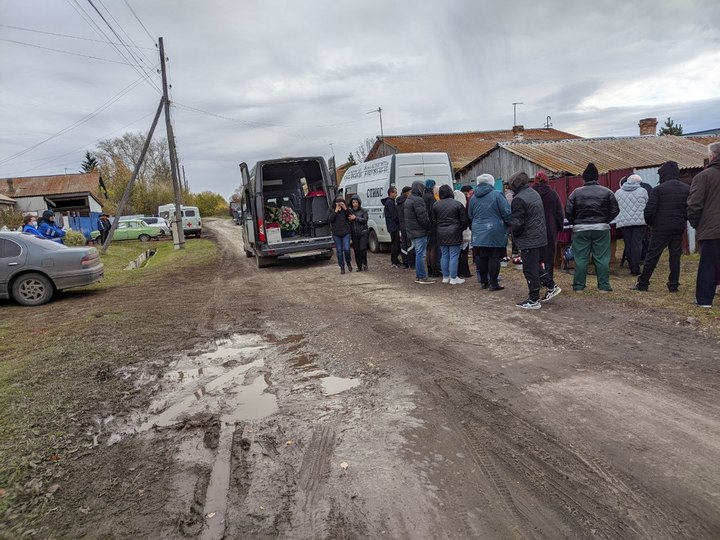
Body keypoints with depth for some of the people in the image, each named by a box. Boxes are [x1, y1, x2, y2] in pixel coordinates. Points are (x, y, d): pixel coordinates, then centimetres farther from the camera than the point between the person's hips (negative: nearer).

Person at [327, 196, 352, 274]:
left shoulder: (346, 209, 4)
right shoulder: (331, 210, 4)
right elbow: (329, 220, -11)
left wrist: (346, 209, -16)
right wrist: (336, 211, -15)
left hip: (346, 233, 0)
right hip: (336, 234, 1)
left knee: (347, 249, -11)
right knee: (339, 251, 3)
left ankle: (348, 262, 18)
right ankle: (342, 267, 14)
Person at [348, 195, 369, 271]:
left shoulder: (363, 211, 1)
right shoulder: (350, 211, 9)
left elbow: (365, 220, -11)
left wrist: (355, 218, -17)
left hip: (363, 233, -3)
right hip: (354, 234, 3)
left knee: (362, 249, -14)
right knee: (356, 251, 4)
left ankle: (364, 264, 5)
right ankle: (359, 267, 13)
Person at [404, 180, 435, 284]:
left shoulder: (408, 200, 17)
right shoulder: (418, 200, -16)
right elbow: (423, 218, -20)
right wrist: (430, 227, -7)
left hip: (412, 232, 10)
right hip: (420, 232, -10)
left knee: (418, 254, 15)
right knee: (421, 254, -6)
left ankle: (418, 276, 20)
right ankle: (422, 277, -2)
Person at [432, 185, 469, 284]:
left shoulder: (435, 205, 4)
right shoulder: (458, 204, -7)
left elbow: (433, 221, 9)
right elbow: (464, 220, -4)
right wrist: (462, 229, 14)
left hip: (441, 234, 4)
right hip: (454, 233, -4)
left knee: (444, 256, 11)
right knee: (454, 256, 1)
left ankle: (445, 277, 18)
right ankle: (453, 278, 4)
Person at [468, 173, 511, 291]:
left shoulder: (473, 197, 7)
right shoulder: (497, 194, -9)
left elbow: (470, 216, 17)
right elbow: (507, 213, -10)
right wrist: (510, 224, 7)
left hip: (478, 233, 5)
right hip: (495, 233, -5)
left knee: (480, 258, 10)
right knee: (494, 257, 0)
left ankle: (483, 282, 18)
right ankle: (493, 283, 3)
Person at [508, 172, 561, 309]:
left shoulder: (519, 199, -19)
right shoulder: (535, 194, 12)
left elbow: (516, 223, -21)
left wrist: (515, 234, 0)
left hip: (528, 240, -9)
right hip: (539, 236, 10)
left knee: (530, 269, -2)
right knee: (535, 265, 23)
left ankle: (533, 300, 5)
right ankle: (551, 286, 26)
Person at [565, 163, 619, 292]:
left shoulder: (576, 192, -2)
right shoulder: (607, 192, 2)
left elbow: (568, 212, -4)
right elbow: (615, 210, 3)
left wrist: (575, 223, 10)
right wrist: (605, 221, 16)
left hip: (581, 229, 0)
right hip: (601, 228, 1)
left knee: (581, 258, 4)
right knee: (602, 258, 5)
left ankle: (578, 286, 8)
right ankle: (604, 286, 7)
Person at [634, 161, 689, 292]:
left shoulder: (658, 189, -9)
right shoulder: (687, 189, 5)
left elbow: (649, 210, -14)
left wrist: (650, 223, 3)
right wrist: (682, 220, 17)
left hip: (660, 228, -4)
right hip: (678, 228, 4)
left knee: (652, 256, 0)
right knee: (675, 256, 9)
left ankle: (642, 284, 4)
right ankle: (673, 285, 12)